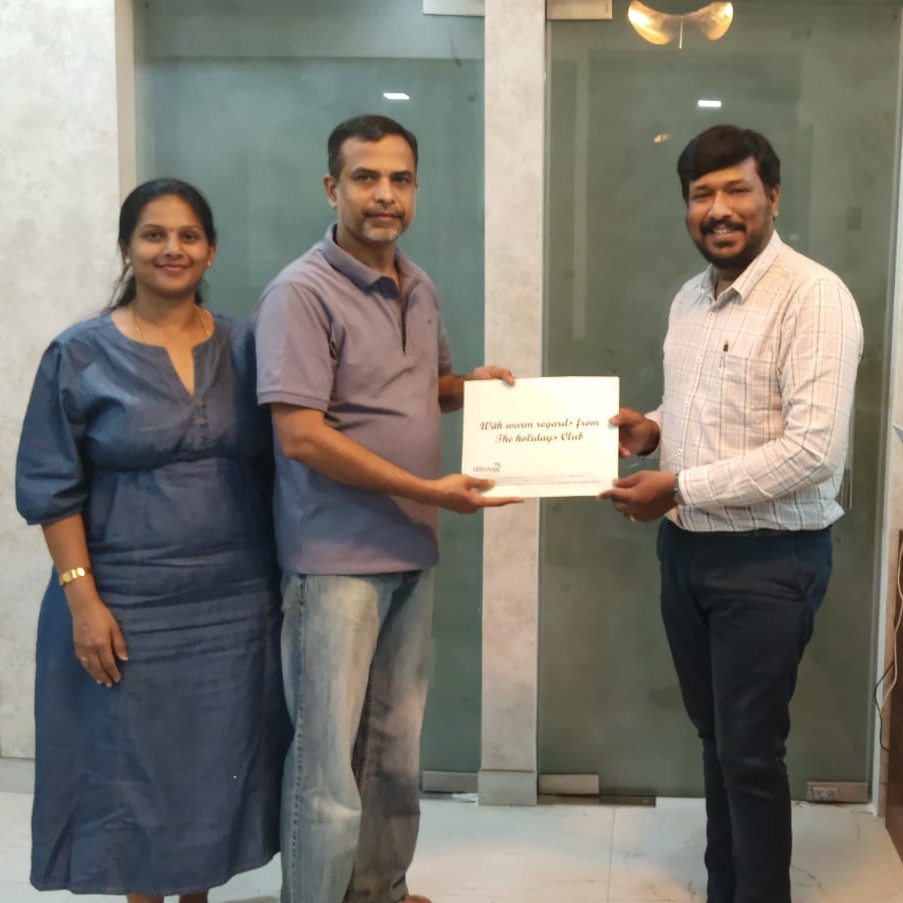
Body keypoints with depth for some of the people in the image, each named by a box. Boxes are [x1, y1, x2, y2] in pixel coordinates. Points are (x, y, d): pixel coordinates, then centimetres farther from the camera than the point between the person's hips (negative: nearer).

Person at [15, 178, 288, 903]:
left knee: (218, 761, 12)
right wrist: (82, 598, -12)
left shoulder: (244, 348, 5)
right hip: (128, 606, -3)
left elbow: (272, 471, 10)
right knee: (135, 766, 7)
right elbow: (52, 489, -5)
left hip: (236, 600, 3)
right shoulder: (81, 355, -3)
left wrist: (283, 575, 6)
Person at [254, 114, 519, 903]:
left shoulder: (420, 289, 10)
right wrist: (428, 490, -20)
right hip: (337, 560, -7)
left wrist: (475, 384, 2)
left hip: (413, 551, 8)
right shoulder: (302, 294, -14)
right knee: (330, 762, 1)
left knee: (398, 747, 18)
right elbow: (301, 435, -21)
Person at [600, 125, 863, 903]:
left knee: (751, 753, 3)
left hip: (768, 561, -7)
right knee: (716, 739, 18)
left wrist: (680, 487, -22)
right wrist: (652, 429, 0)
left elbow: (815, 449, -25)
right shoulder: (690, 299, 9)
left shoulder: (814, 297, -17)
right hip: (686, 551, 8)